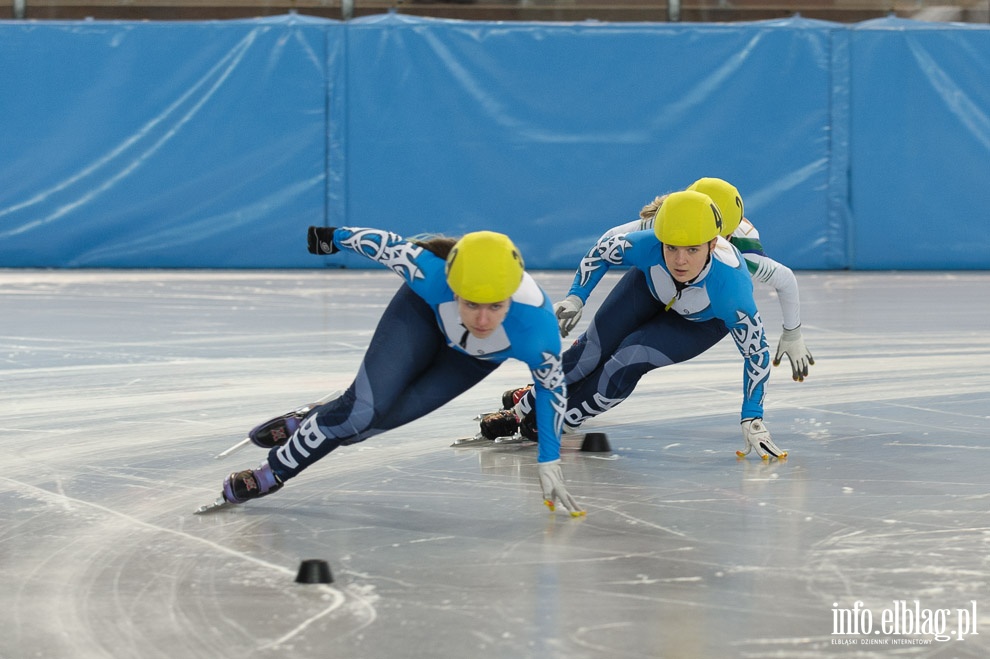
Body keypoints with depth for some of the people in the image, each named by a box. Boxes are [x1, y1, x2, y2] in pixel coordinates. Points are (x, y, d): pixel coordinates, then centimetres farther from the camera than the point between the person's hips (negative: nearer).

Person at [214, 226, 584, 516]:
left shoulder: (537, 330, -43)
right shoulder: (431, 275, -43)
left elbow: (551, 387, -21)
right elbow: (387, 245, -21)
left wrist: (548, 464, -14)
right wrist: (336, 237, -1)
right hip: (425, 312, -1)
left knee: (387, 414, -10)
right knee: (366, 407, -15)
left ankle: (310, 424, 18)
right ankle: (273, 472, 4)